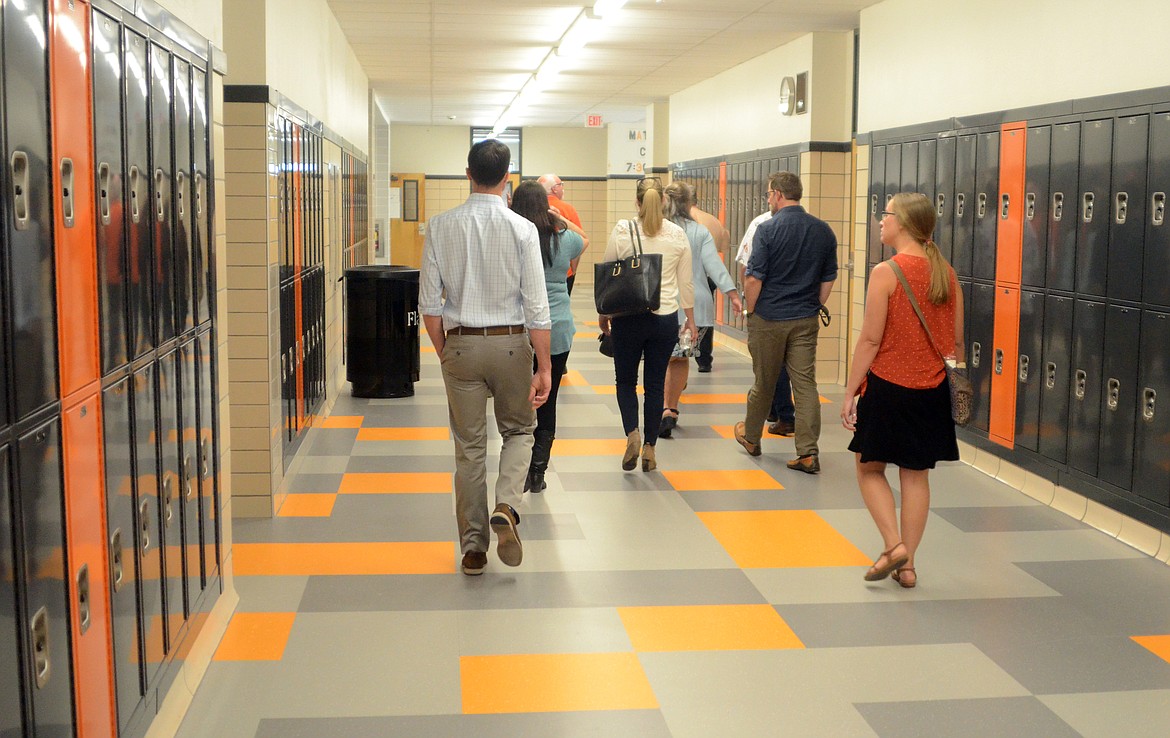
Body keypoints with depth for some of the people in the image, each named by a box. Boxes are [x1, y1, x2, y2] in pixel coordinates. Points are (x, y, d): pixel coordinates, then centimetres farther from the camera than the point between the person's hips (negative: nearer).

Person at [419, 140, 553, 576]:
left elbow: (429, 304, 0)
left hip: (461, 345, 2)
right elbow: (536, 306, -9)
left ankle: (473, 547, 17)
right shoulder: (522, 229, -8)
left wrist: (444, 353, 12)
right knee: (519, 430, 20)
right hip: (511, 344, -1)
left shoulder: (441, 227, -2)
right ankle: (506, 506, -5)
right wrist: (543, 367, -4)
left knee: (469, 447, 10)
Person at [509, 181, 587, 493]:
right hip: (558, 332, 2)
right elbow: (585, 239, 23)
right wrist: (560, 218, 15)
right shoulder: (563, 240, 1)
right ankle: (538, 473, 15)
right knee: (547, 403, 9)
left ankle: (521, 472, 6)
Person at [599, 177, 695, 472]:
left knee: (625, 380, 13)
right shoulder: (678, 234, -1)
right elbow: (685, 282, 4)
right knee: (655, 384, 11)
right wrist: (690, 318, 15)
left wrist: (603, 312, 11)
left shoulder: (622, 230, -7)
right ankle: (650, 448, 13)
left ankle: (632, 433, -8)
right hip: (665, 318, 2)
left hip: (629, 317, -2)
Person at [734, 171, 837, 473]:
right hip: (806, 320, 3)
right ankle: (808, 452, -3)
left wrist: (750, 312, 1)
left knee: (764, 382, 12)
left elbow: (754, 279, -13)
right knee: (805, 383, 2)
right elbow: (828, 279, 10)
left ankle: (751, 437, 31)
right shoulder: (823, 231, 3)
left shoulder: (768, 230, -12)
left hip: (769, 318, -3)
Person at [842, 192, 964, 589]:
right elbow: (956, 340, 8)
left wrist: (850, 391, -8)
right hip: (932, 390, 5)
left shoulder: (886, 272, -14)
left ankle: (894, 544, -3)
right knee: (916, 476, 12)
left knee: (870, 468, 12)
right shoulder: (946, 273, 4)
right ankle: (907, 565, 17)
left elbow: (870, 340, -14)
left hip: (888, 386, -5)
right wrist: (956, 379, 20)